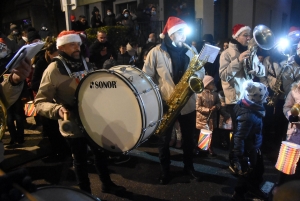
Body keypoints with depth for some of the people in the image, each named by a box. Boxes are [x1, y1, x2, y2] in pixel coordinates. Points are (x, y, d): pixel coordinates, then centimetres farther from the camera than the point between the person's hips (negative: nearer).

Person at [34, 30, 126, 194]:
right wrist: (57, 109, -36)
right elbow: (40, 102, -18)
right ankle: (86, 192, 38)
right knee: (80, 161, 14)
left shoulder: (86, 65, 2)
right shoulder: (53, 70, -16)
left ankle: (107, 184, 44)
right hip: (73, 126, -5)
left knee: (101, 153, 20)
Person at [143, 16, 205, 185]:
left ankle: (189, 167, 37)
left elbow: (201, 72, 10)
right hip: (165, 103, -3)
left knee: (189, 138, 16)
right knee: (164, 139, 11)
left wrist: (195, 76, -13)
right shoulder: (156, 52, -6)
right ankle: (165, 171, 30)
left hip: (188, 102, 3)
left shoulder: (191, 50, 5)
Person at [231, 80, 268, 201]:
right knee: (246, 174, 12)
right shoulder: (248, 116, -34)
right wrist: (240, 157, -25)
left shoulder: (251, 107, -5)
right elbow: (239, 137, -32)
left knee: (259, 170, 28)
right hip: (248, 150, -9)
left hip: (253, 147, 9)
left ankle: (254, 189, 53)